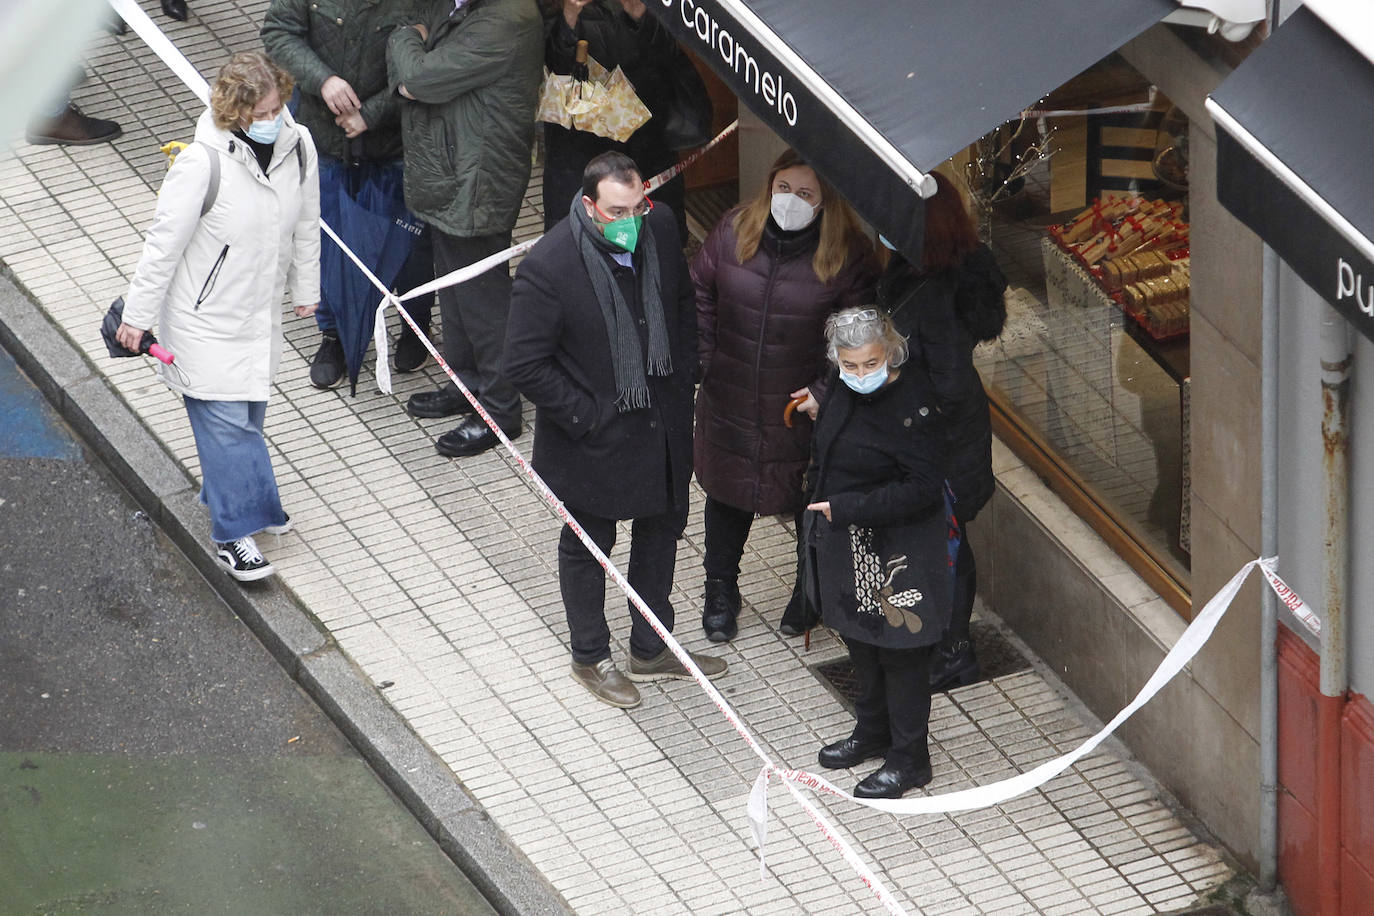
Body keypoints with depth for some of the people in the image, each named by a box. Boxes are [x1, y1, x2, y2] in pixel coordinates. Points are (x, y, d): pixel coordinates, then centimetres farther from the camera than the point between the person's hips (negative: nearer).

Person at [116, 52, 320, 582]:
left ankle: (226, 496, 40)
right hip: (205, 318, -6)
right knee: (226, 422, -4)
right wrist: (137, 316, -11)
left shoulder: (298, 147, -8)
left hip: (259, 312, 6)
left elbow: (305, 225, 9)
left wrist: (306, 289, 20)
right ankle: (235, 534, 5)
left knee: (248, 414, 19)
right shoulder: (204, 164, -27)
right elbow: (163, 244, -18)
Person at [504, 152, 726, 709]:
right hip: (593, 434, -6)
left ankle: (650, 648, 42)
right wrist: (585, 417, -19)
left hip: (663, 426, 6)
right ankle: (590, 658, 36)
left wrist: (682, 380, 5)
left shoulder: (660, 229, -11)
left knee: (663, 528, 22)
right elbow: (524, 365, -22)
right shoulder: (549, 267, -28)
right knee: (587, 546, 15)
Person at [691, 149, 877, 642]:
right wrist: (703, 362, 0)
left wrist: (826, 390, -17)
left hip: (802, 405, -3)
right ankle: (720, 591, 40)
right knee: (727, 492, 19)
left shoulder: (849, 254, -17)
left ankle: (810, 593, 40)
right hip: (730, 402, 3)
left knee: (811, 503, 14)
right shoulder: (733, 231, -9)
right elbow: (701, 296, 5)